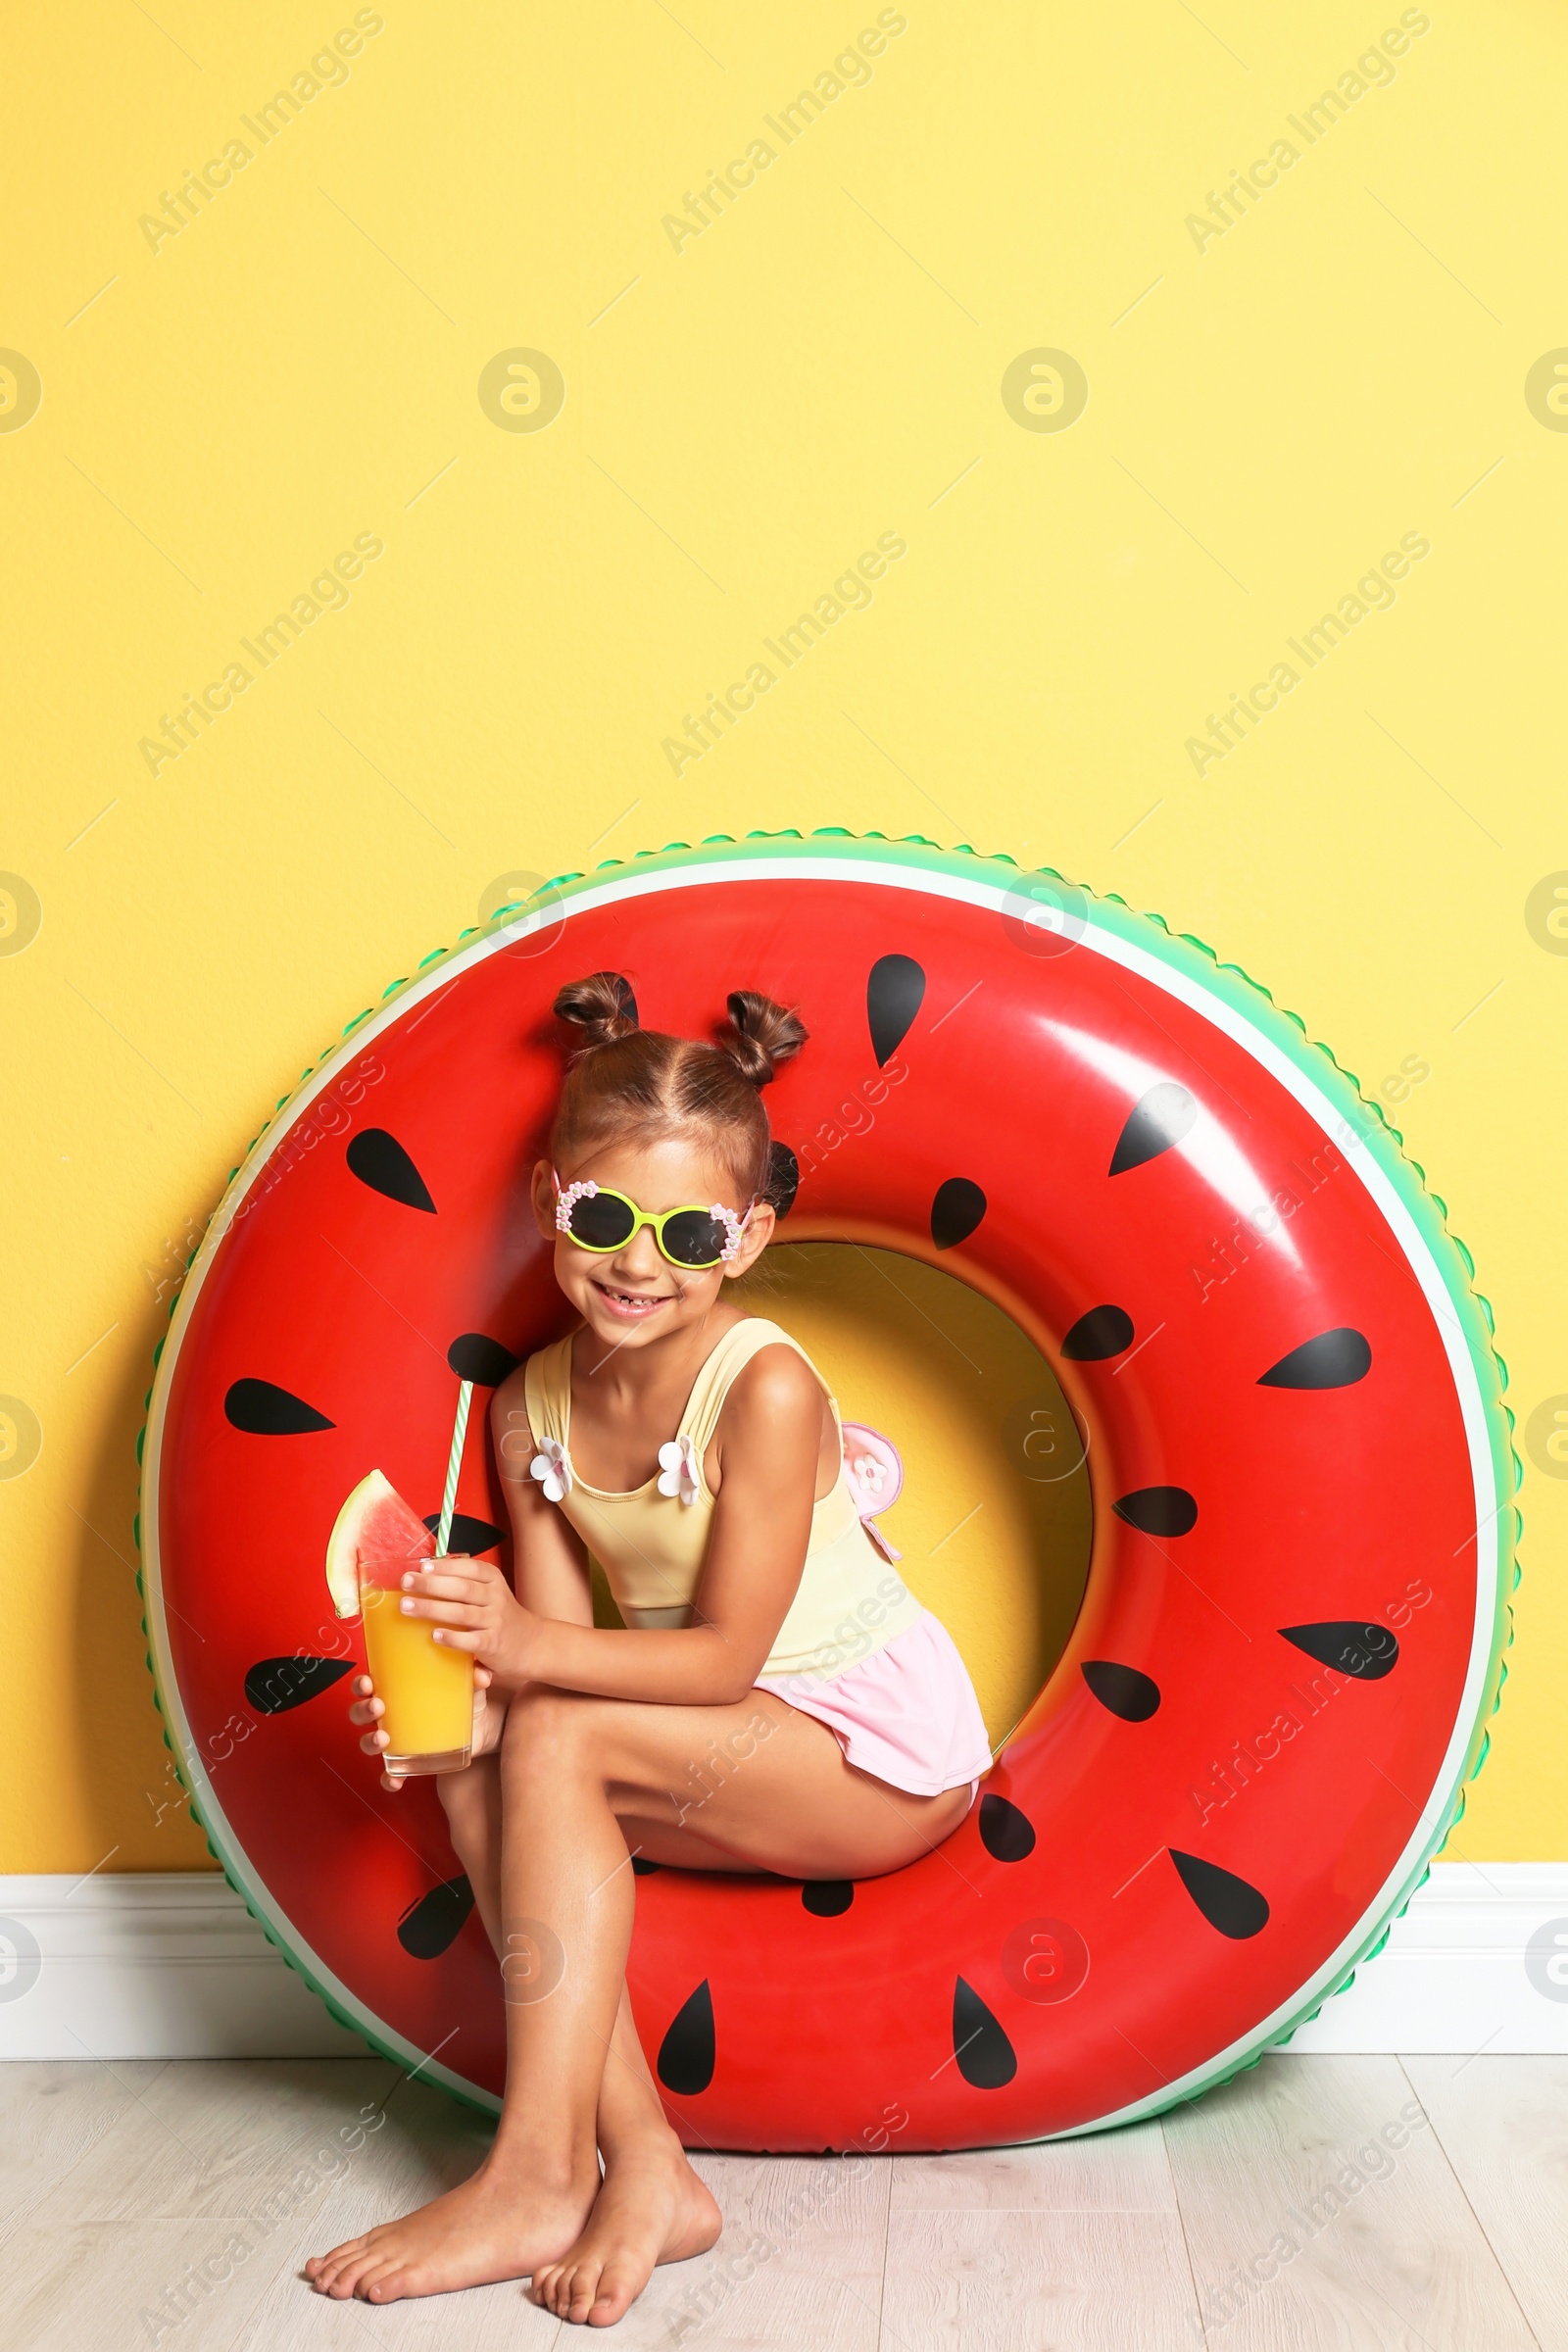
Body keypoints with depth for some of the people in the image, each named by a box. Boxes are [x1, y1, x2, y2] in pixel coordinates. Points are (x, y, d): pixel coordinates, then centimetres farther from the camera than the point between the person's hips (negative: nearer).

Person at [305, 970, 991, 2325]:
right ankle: (644, 2167, -17)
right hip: (742, 1764, 7)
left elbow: (727, 1657, -23)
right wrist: (478, 1688, -29)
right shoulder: (531, 1406, -4)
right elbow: (554, 1650, -6)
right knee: (479, 1775, -15)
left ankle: (538, 2174, -19)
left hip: (882, 1748, -7)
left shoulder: (766, 1388, -23)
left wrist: (530, 1653, -36)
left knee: (559, 1743, -24)